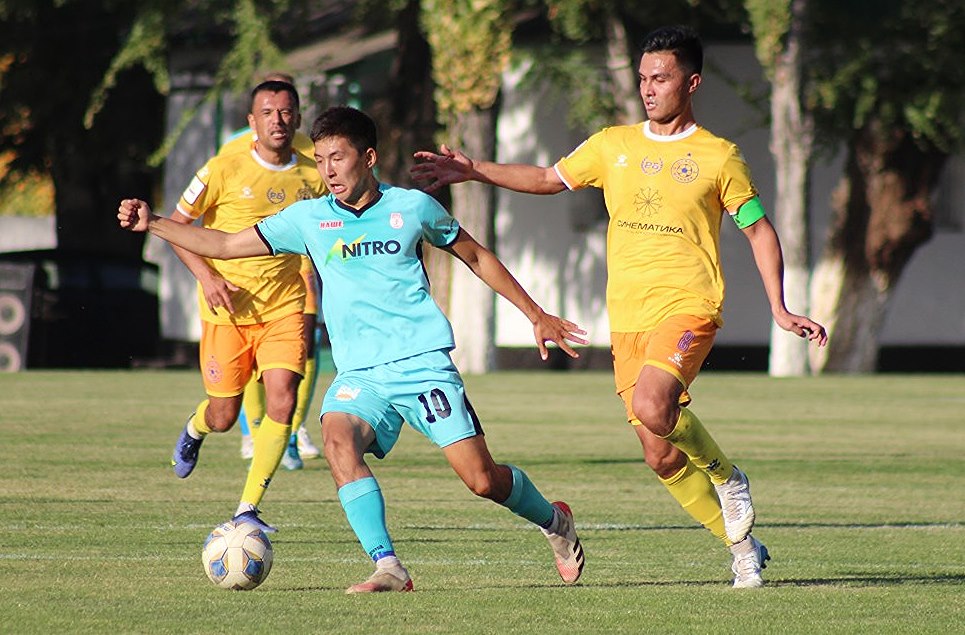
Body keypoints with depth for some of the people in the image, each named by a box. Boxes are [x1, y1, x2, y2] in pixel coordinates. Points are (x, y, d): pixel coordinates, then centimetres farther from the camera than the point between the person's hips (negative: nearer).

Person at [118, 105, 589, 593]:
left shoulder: (412, 207, 3)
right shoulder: (309, 219, 7)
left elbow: (476, 257, 16)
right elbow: (224, 245, 10)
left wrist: (536, 315, 20)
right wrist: (152, 223, -1)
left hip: (424, 364, -2)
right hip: (359, 372, 2)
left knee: (482, 480, -8)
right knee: (338, 439, -30)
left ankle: (553, 521, 25)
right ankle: (387, 568, -27)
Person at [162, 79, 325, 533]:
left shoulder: (313, 177, 5)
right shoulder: (225, 170, -5)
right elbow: (176, 226, 0)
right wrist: (207, 276, -13)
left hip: (284, 308, 2)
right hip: (228, 307, -2)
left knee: (283, 401, -17)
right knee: (223, 418, 3)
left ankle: (247, 510, -8)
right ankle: (195, 429, 42)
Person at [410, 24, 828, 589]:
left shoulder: (718, 157, 1)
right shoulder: (612, 146, 11)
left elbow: (760, 230, 5)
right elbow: (549, 179, 21)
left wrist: (780, 309, -3)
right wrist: (473, 171, 12)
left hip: (688, 308, -5)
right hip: (628, 318, 5)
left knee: (652, 406, -31)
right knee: (661, 456, 2)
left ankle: (727, 476, -4)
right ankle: (742, 547, 17)